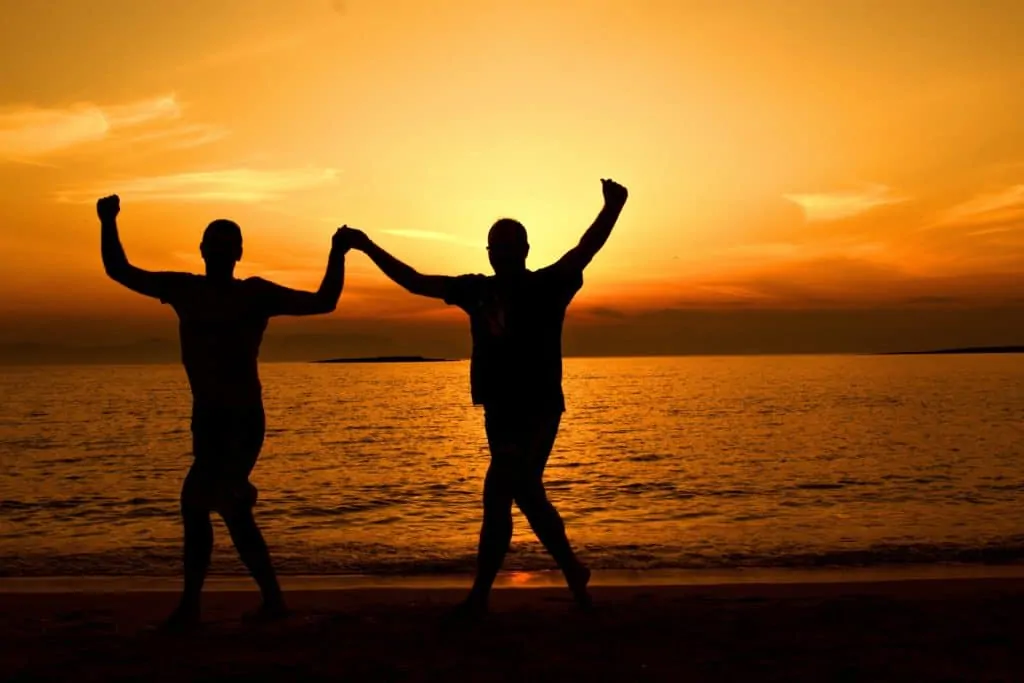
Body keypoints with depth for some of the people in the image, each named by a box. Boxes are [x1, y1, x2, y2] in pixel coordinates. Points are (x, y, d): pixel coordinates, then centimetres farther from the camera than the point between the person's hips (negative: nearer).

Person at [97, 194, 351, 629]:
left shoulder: (255, 293, -6)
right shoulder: (183, 288, 7)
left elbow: (322, 303, -8)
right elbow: (119, 271, 13)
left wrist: (337, 256, -18)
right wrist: (108, 224, 2)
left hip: (241, 420, -6)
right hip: (206, 418, 6)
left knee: (196, 503, -12)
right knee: (230, 508, 12)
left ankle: (190, 606, 1)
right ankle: (272, 600, 23)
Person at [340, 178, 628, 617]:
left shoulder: (546, 286, -6)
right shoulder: (476, 289, 7)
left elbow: (584, 251, -21)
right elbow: (415, 282, 11)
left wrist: (611, 207, -37)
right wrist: (369, 247, 7)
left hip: (537, 412, -6)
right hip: (499, 413, 6)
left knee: (497, 498, -12)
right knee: (524, 495, 12)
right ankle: (573, 573, 27)